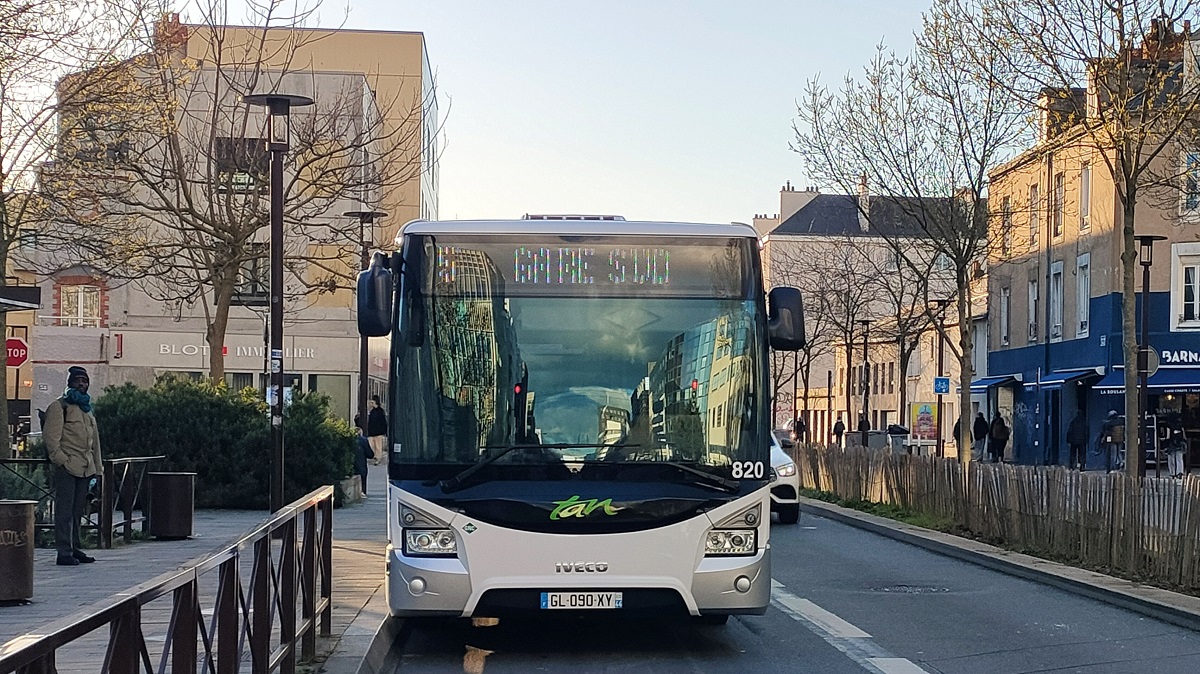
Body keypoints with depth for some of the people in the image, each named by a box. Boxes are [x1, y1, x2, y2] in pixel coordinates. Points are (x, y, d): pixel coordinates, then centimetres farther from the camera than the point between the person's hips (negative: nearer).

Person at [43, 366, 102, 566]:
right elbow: (50, 435, -12)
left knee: (78, 511, 12)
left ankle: (75, 549, 19)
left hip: (84, 467, 8)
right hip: (67, 465, -8)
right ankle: (64, 552, -9)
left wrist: (97, 466, 21)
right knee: (65, 510, -8)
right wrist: (60, 459, -19)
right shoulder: (60, 406, -3)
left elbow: (94, 438, 26)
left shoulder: (86, 408, 22)